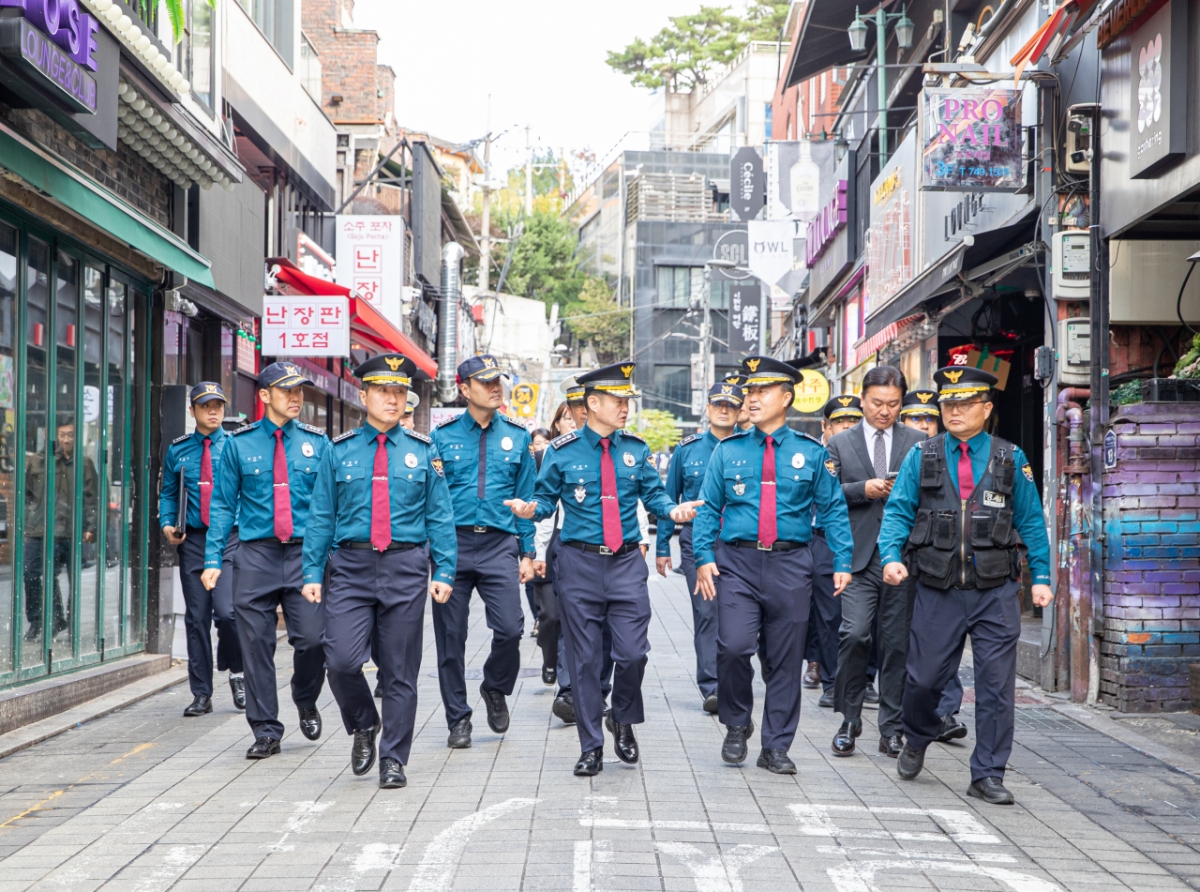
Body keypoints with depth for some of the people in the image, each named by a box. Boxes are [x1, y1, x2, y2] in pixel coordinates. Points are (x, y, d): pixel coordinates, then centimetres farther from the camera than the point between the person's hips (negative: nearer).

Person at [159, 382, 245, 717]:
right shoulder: (177, 450, 11)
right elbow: (168, 492, 16)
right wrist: (167, 524, -1)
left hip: (231, 539, -3)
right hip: (192, 541, 3)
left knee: (226, 611, -16)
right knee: (197, 618, 5)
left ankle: (235, 671, 12)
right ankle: (201, 694, 14)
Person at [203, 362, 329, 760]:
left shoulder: (317, 442, 7)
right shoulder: (239, 443, 5)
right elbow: (223, 504, 7)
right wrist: (213, 559, 0)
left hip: (305, 553, 0)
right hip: (256, 555, 0)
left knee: (312, 640, -8)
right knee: (256, 645, 1)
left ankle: (306, 704, 23)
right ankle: (266, 731, 14)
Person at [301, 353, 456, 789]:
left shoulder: (424, 451, 7)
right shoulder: (339, 451, 7)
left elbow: (440, 517, 6)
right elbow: (321, 517, 7)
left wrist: (444, 572, -3)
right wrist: (312, 573, 1)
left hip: (406, 568, 0)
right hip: (351, 566, 0)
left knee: (400, 672, 3)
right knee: (342, 660, -11)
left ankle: (393, 760, 15)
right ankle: (364, 727, 18)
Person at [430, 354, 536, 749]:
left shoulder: (517, 435, 7)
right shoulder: (443, 436, 3)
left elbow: (525, 497, 10)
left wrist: (528, 553, 6)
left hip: (499, 543, 0)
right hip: (453, 543, 0)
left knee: (510, 628, -13)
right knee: (451, 636, 3)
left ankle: (495, 689, 18)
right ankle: (458, 720, 18)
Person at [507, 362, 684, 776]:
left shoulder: (636, 449, 6)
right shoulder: (562, 451, 0)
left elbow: (653, 493, 10)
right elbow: (547, 498, 3)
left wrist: (672, 509, -11)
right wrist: (530, 509, -18)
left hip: (626, 561, 1)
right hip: (579, 562, -1)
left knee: (632, 651, -6)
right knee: (584, 659, 4)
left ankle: (623, 720, 24)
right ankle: (591, 747, 15)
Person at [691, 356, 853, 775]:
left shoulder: (811, 452, 5)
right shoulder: (728, 451, 6)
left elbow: (833, 510, 7)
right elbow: (708, 507, 8)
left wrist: (842, 562, -2)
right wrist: (704, 557, -4)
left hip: (790, 566, 0)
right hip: (737, 562, 0)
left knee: (786, 659, 4)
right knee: (733, 647, -15)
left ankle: (776, 747, 16)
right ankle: (737, 725, 11)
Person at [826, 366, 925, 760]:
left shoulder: (918, 443, 11)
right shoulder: (840, 443, 10)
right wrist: (863, 490, -11)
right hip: (858, 556, -1)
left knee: (897, 643, 4)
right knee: (854, 635, -11)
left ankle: (891, 729, 13)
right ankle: (849, 722, 4)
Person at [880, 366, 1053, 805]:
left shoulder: (1011, 459, 6)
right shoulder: (921, 457, 6)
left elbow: (1031, 522, 9)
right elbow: (897, 512, 3)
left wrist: (1041, 576, 2)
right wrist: (892, 557, -14)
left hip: (996, 592, 0)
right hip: (938, 591, 0)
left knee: (997, 684, -1)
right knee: (925, 678, 5)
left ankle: (988, 775, 10)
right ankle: (917, 741, 35)